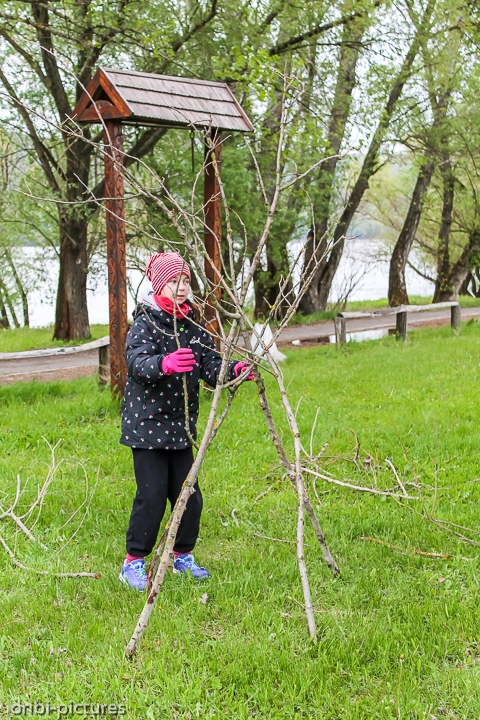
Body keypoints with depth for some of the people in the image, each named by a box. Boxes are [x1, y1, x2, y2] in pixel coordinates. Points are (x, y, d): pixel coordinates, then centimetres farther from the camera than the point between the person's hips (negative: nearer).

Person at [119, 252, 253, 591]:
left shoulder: (194, 325, 7)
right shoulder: (145, 324, -11)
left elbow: (210, 367, 2)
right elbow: (138, 363, -28)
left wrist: (234, 371, -18)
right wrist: (165, 363, -49)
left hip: (180, 424, 6)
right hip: (146, 423, -5)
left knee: (189, 495, 6)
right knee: (152, 495, -7)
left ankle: (183, 556, 26)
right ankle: (133, 562, 9)